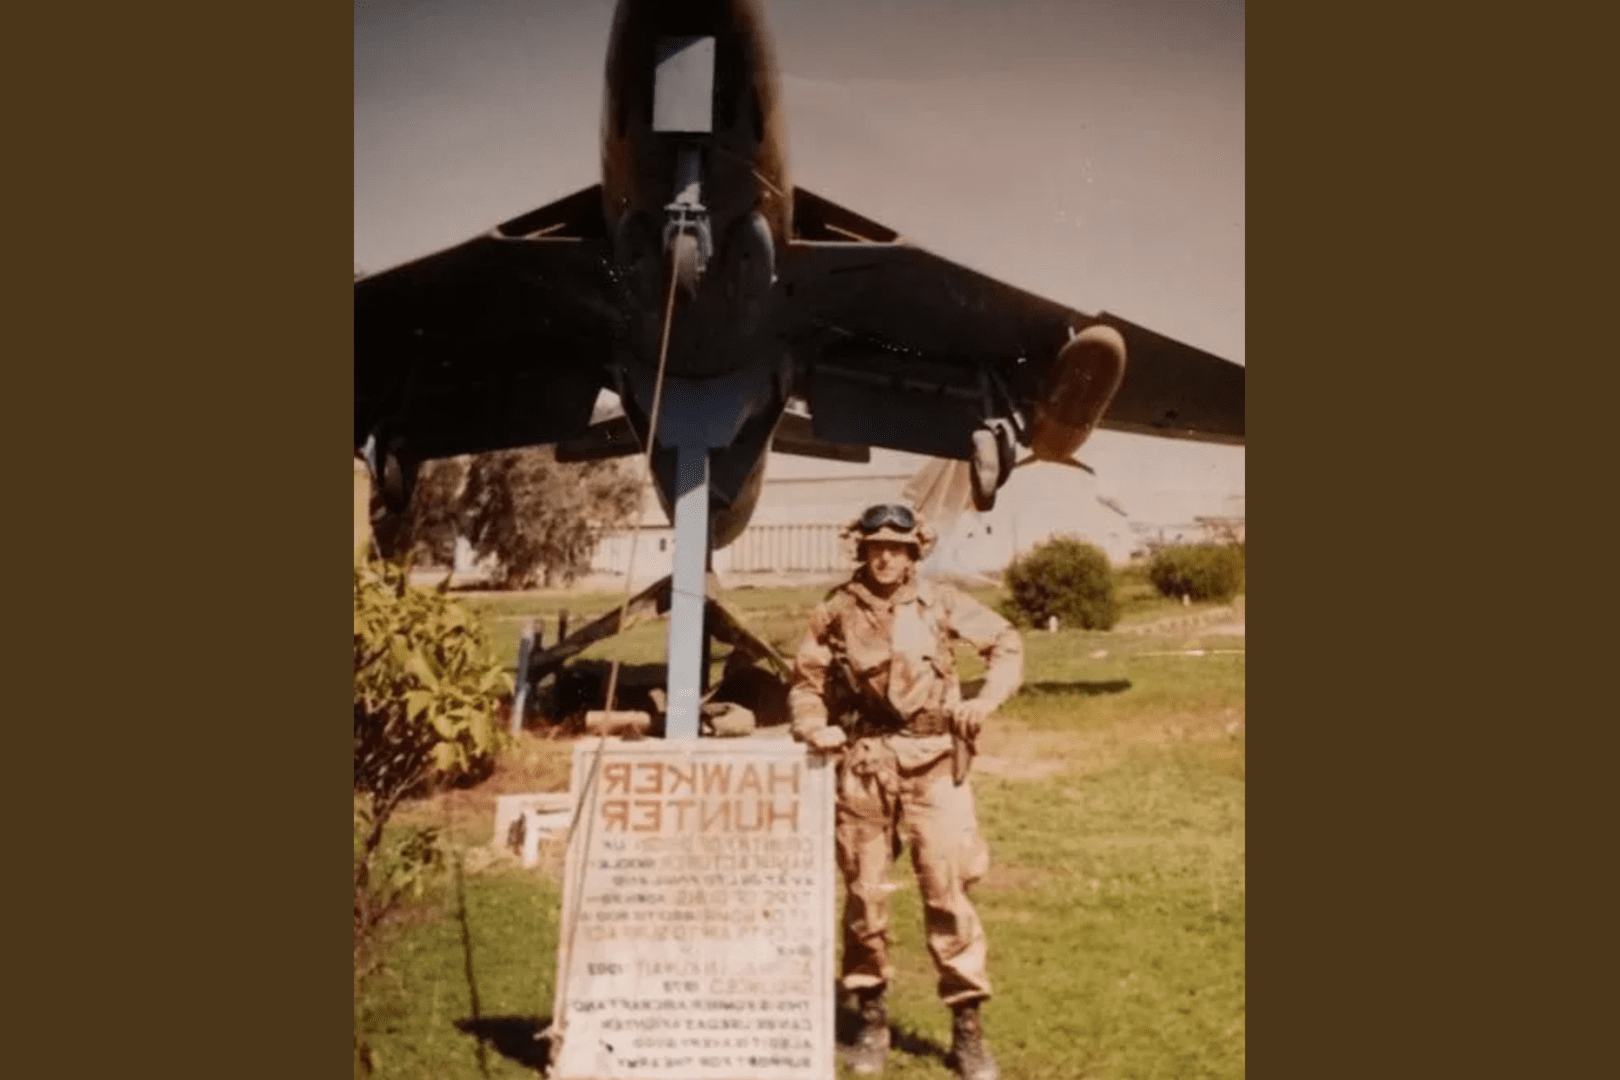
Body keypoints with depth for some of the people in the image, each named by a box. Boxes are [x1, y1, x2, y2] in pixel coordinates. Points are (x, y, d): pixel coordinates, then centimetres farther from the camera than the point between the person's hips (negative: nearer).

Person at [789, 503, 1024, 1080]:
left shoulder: (942, 602, 2)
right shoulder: (836, 610, 3)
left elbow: (1008, 643, 8)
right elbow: (806, 680, 10)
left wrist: (987, 697, -7)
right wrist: (813, 726, -8)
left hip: (933, 762, -1)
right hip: (862, 765, 1)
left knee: (947, 890, -3)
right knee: (864, 892, 9)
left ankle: (967, 1027, 12)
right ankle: (872, 1019, 27)